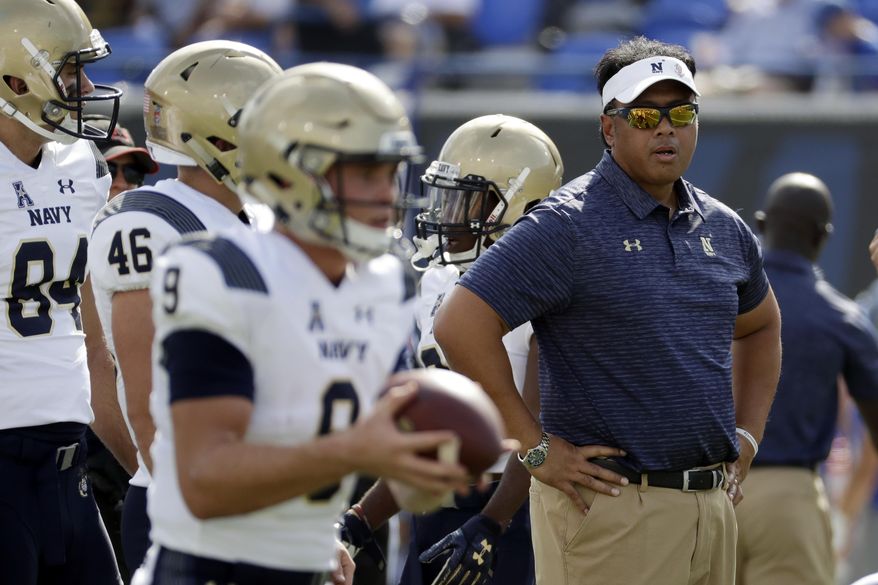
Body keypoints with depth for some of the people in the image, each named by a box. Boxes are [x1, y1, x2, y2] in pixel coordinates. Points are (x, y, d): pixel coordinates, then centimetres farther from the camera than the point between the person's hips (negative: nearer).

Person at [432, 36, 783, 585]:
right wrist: (537, 448, -12)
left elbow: (760, 327, 32)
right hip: (611, 508, -7)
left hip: (712, 504, 7)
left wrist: (747, 435, 18)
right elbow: (461, 327, -15)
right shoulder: (569, 226, -9)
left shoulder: (724, 230, 13)